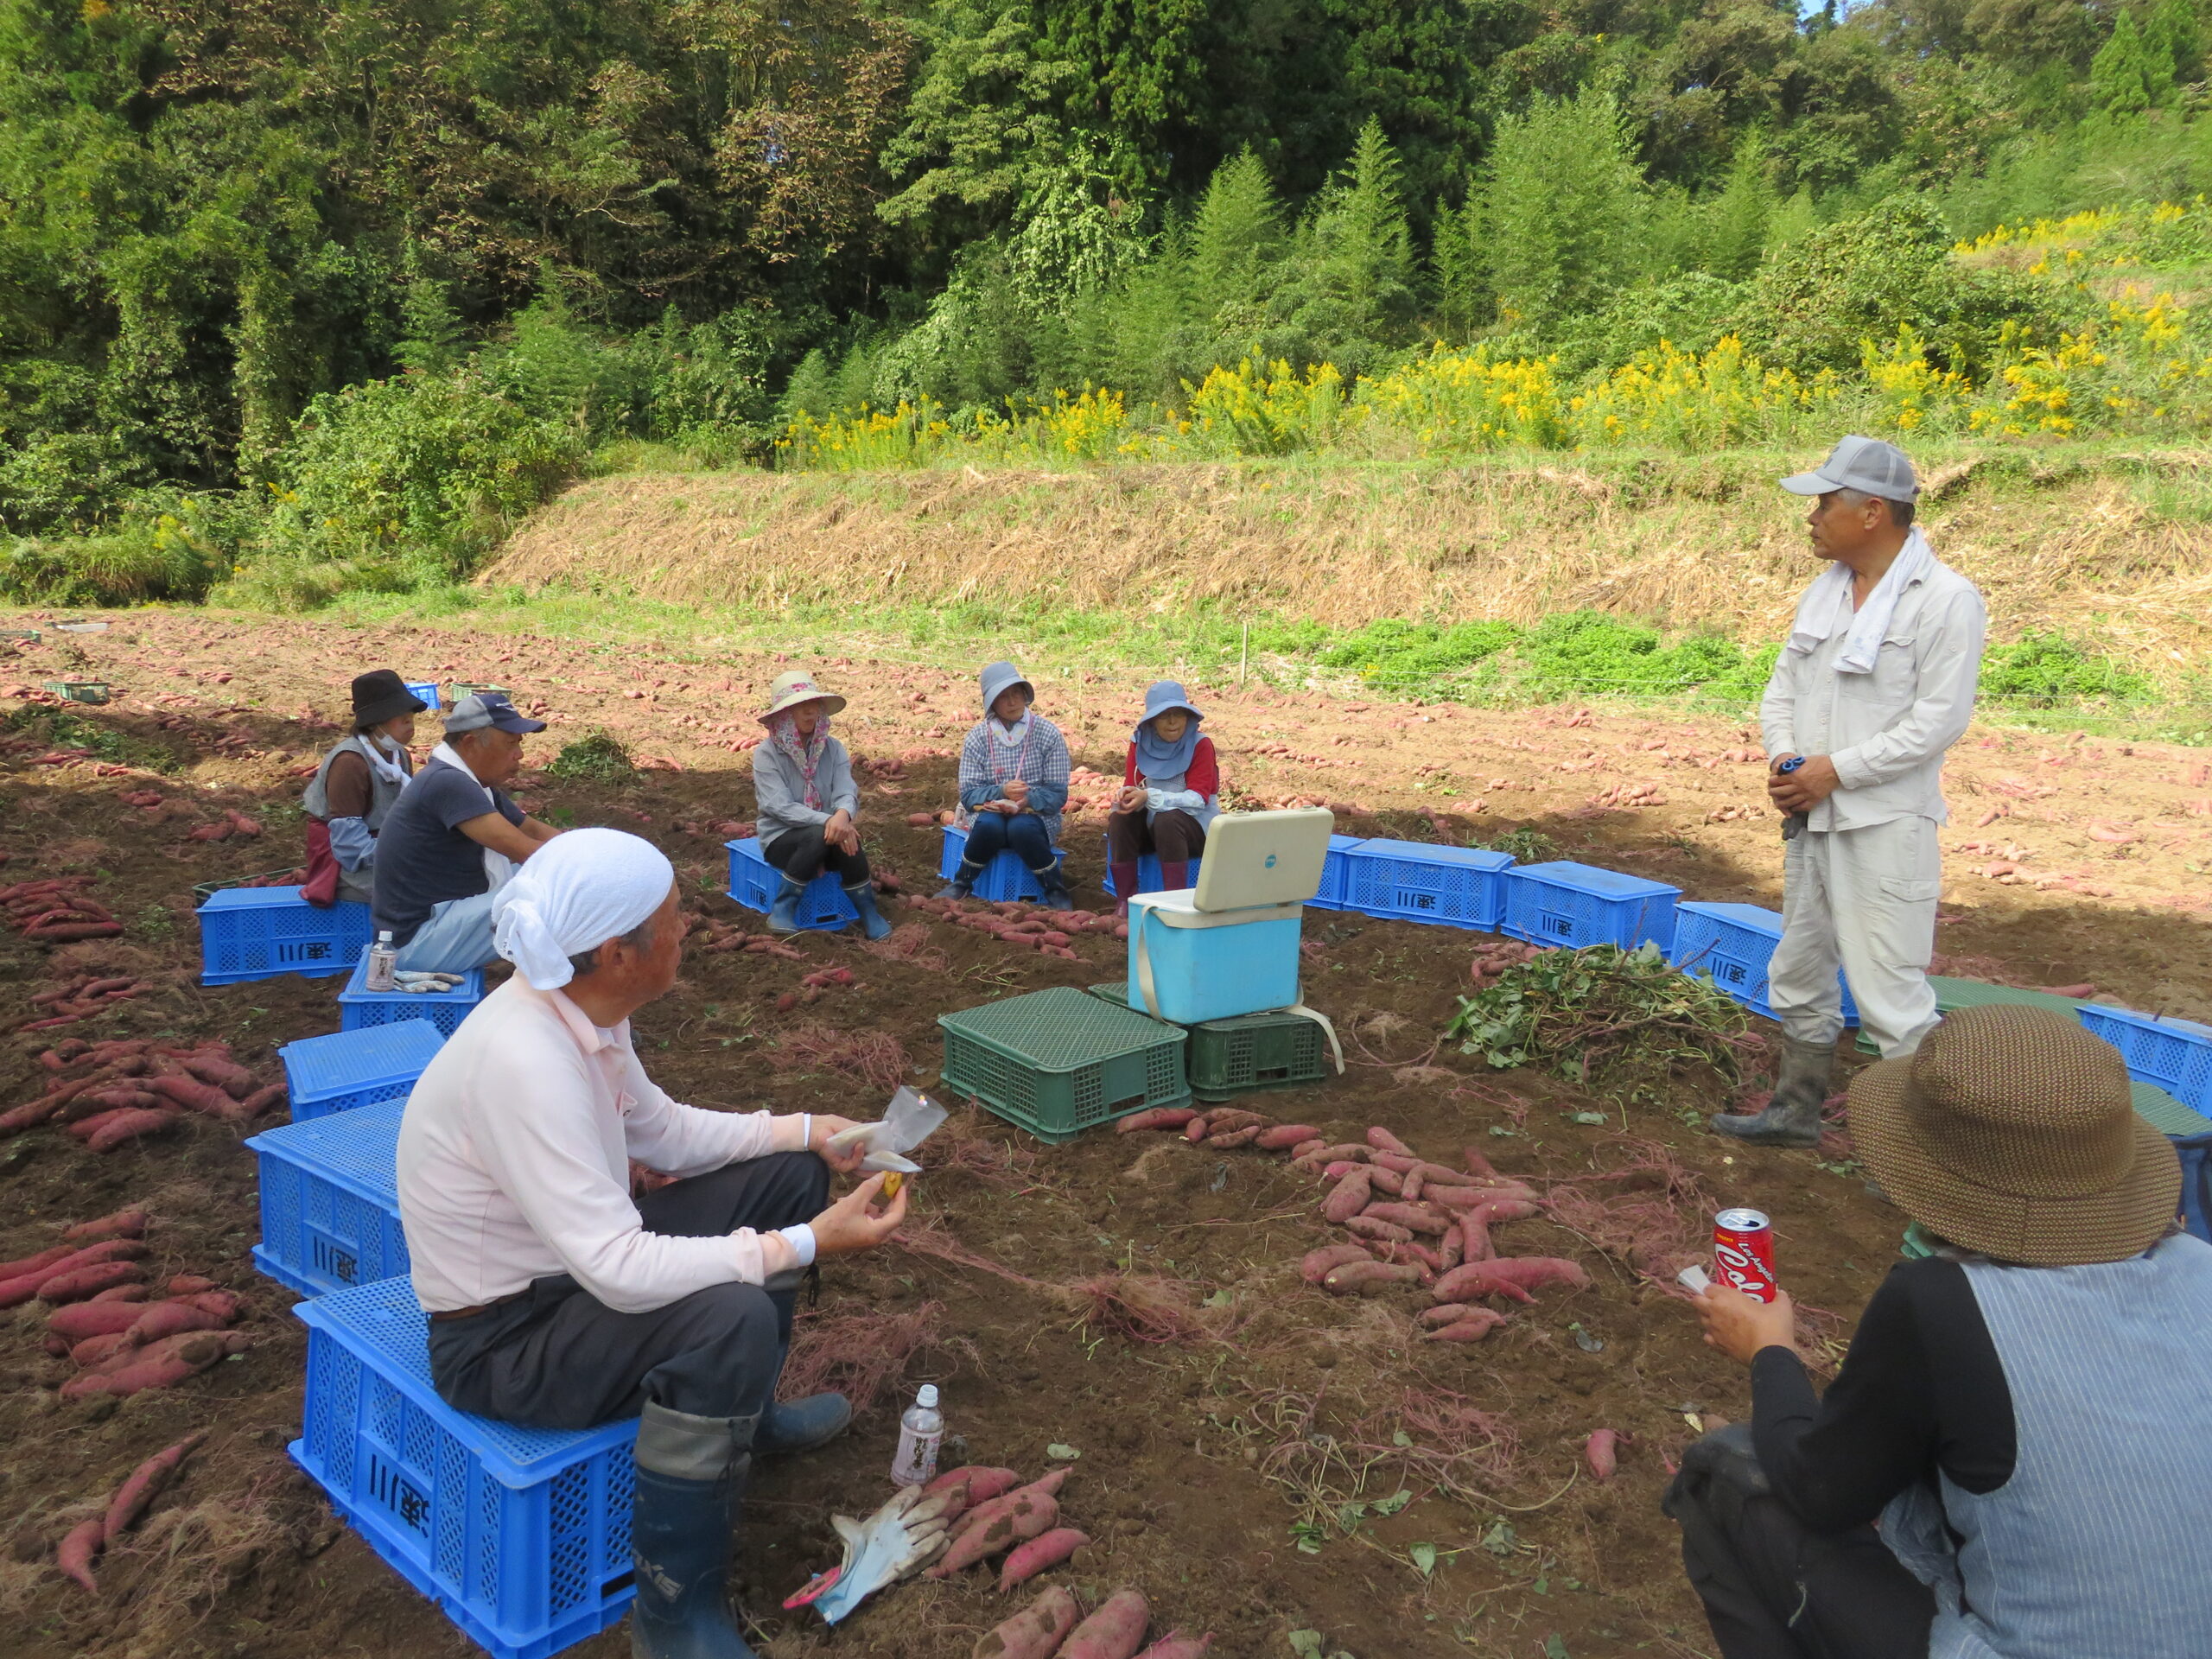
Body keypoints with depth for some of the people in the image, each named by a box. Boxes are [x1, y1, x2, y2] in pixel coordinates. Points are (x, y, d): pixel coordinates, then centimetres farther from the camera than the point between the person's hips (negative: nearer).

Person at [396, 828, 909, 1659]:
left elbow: (664, 1130, 10)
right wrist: (806, 1245, -30)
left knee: (788, 1177, 9)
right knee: (731, 1319, -33)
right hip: (501, 1332, -9)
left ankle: (746, 1410, 29)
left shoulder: (579, 1012, -7)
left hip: (577, 1256, 9)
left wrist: (804, 1132, 1)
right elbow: (621, 1272, -35)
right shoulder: (523, 1061, -34)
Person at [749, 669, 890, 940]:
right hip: (782, 837, -3)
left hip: (826, 831, 3)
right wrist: (828, 822, -34)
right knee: (819, 836, -35)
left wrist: (843, 815, -37)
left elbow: (847, 792, -11)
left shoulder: (833, 748, 2)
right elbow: (781, 807, -20)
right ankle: (783, 909, -18)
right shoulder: (767, 754, -10)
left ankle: (868, 911, -14)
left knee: (847, 843, -32)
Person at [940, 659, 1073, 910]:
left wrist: (1029, 799, -26)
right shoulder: (978, 737, -1)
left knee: (1022, 828, -36)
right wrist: (1001, 792, -24)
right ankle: (960, 884, -9)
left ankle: (1056, 891, -15)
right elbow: (968, 793, -5)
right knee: (988, 826, -35)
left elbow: (1058, 794, -6)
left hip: (1034, 815, -1)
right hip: (989, 811, 1)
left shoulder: (1048, 734, -4)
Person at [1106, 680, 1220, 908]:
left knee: (1167, 819, -34)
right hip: (1151, 827, 4)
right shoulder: (1140, 742, -1)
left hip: (1195, 828, -4)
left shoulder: (1200, 744, -13)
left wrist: (1149, 797, -34)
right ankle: (1126, 901, -21)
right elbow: (1131, 786, -4)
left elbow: (1198, 798, -21)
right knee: (1120, 821, -24)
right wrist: (1126, 798, -31)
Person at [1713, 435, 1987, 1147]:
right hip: (1810, 816, 8)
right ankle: (1797, 1109, 34)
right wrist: (1782, 757, -7)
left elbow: (1939, 720, -17)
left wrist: (1835, 770, -19)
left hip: (1885, 824, -8)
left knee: (1888, 992, -7)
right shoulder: (1825, 590, 9)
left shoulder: (1946, 600, -13)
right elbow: (1784, 683, 11)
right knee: (1799, 975, 18)